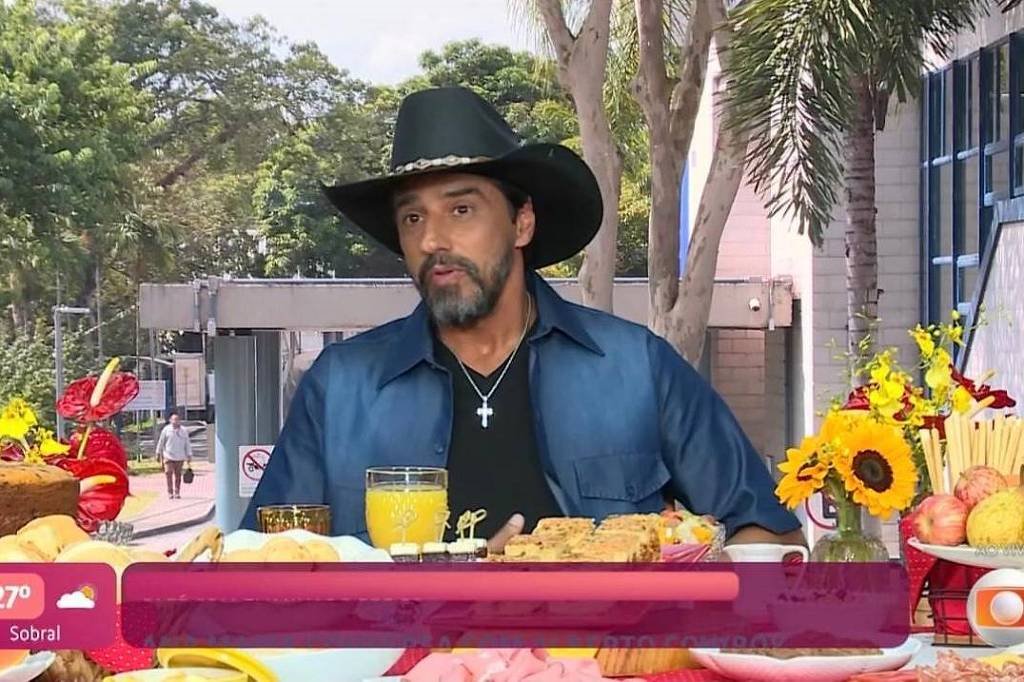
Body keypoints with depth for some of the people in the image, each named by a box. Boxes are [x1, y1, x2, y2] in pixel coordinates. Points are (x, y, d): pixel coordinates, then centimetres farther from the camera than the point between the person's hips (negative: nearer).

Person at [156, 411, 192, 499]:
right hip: (168, 456, -2)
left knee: (178, 475, 5)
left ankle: (177, 493, 12)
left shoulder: (184, 431, 7)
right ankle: (170, 492, -5)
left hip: (180, 457, 2)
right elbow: (161, 442, 7)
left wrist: (189, 455, 6)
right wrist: (158, 454, 8)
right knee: (169, 473, -10)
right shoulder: (166, 430, 2)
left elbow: (187, 444, 10)